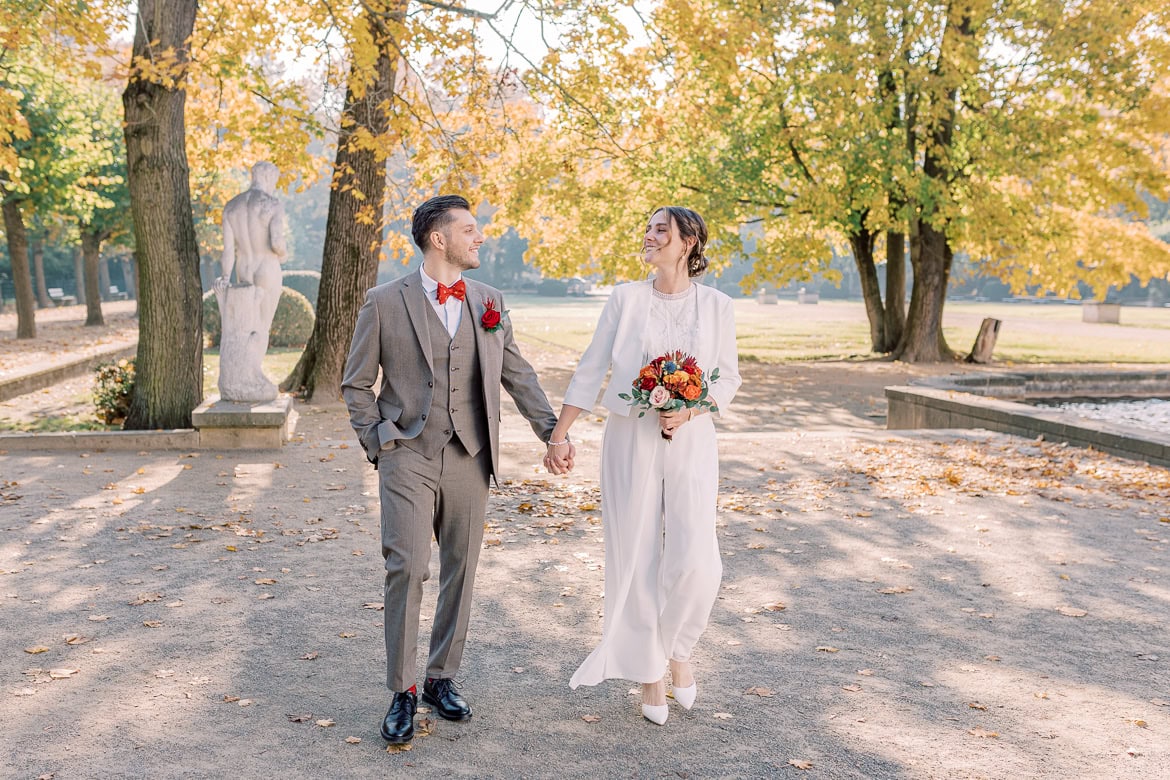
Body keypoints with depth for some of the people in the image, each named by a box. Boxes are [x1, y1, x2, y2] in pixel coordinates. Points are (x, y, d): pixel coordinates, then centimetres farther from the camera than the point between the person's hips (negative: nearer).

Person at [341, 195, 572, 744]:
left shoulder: (489, 302, 9)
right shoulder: (385, 302, -1)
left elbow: (518, 375, 11)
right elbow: (356, 384, 5)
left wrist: (553, 430, 2)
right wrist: (376, 444, -3)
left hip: (469, 457, 4)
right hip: (407, 456, -4)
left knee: (460, 571, 9)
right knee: (407, 568, -10)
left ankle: (441, 678, 25)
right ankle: (403, 693, 3)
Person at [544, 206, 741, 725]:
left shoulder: (716, 305, 2)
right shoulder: (625, 298, 3)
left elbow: (728, 377, 8)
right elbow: (590, 371, 4)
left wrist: (691, 410, -12)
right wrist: (559, 436, 0)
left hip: (691, 442, 0)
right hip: (630, 440, 1)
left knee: (695, 560, -11)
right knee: (635, 559, 3)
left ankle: (678, 648, 19)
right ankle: (648, 672, 20)